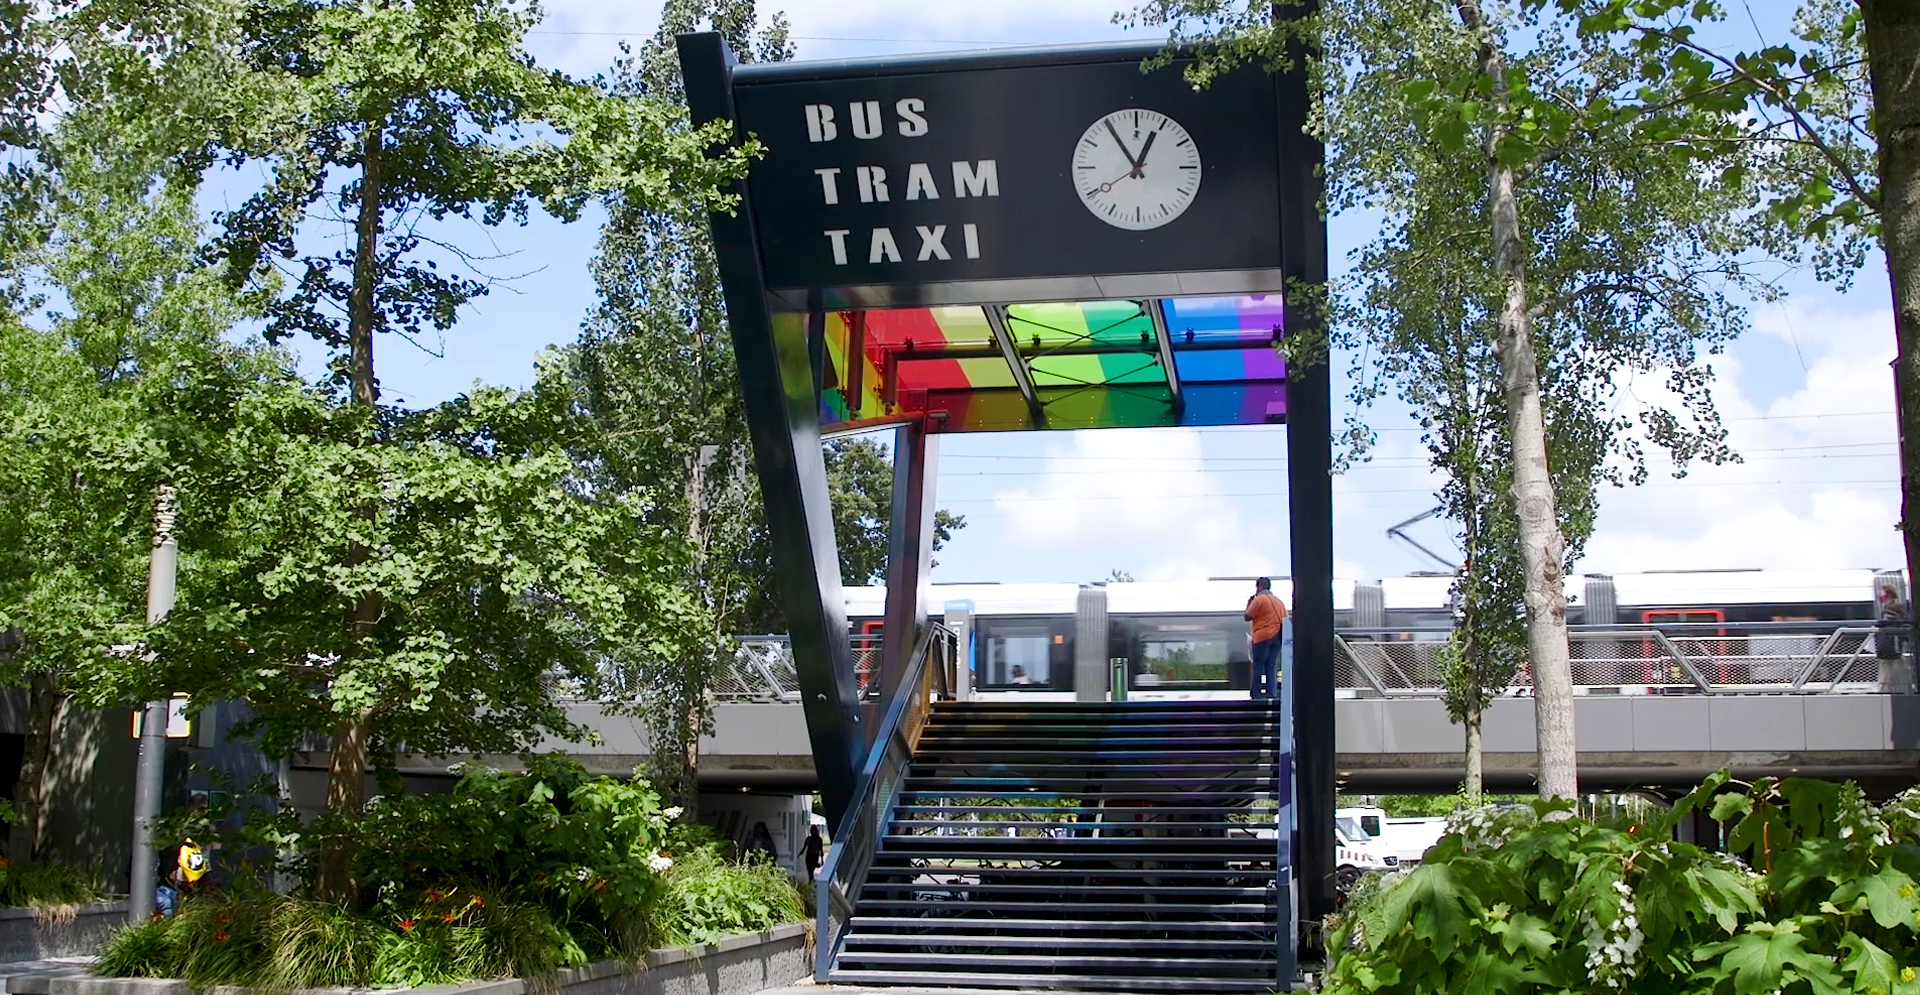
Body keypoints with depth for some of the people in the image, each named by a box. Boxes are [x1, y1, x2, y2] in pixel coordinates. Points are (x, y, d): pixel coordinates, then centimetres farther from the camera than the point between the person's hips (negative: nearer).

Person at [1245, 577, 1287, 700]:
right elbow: (1285, 619, 14)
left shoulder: (1258, 599, -6)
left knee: (1258, 666, 0)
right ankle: (1272, 694, 1)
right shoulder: (1279, 601, 14)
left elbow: (1247, 617, -4)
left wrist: (1249, 604, 10)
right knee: (1271, 666, 8)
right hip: (1277, 637, 6)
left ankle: (1256, 694, -3)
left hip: (1263, 636, -6)